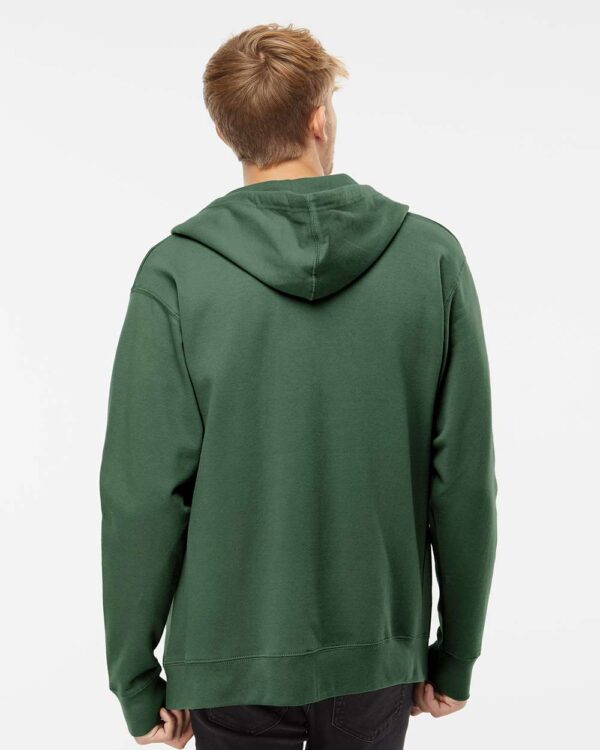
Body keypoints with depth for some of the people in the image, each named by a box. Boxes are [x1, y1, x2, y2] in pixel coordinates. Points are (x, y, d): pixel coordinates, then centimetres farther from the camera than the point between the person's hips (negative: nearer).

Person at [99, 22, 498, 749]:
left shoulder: (175, 276, -13)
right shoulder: (432, 257, -8)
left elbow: (144, 497, -12)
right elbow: (465, 480, -6)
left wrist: (136, 678, 1)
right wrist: (457, 654, 6)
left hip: (233, 659, -1)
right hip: (380, 656, 2)